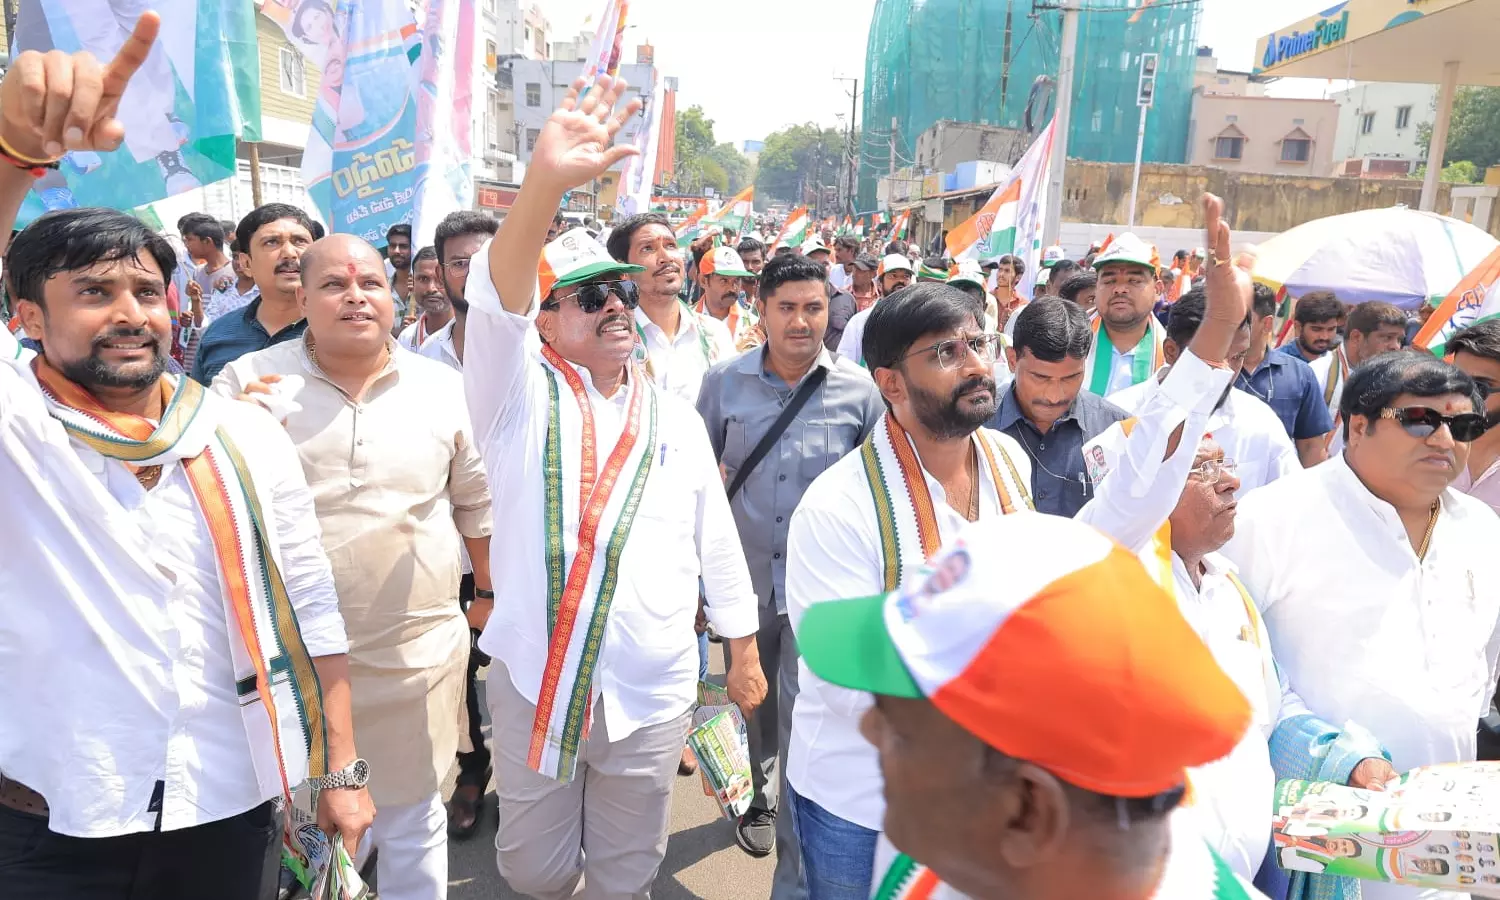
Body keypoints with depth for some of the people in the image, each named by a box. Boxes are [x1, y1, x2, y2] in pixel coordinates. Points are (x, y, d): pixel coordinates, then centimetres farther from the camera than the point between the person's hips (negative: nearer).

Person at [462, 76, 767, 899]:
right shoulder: (521, 395, -3)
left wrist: (744, 654, 10)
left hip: (654, 690, 2)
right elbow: (493, 300, -23)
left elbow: (715, 539, 9)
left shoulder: (675, 418, 6)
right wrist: (546, 180, -38)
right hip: (533, 679, -1)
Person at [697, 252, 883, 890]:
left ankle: (797, 878, 14)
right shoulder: (724, 382, -3)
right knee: (756, 705, 22)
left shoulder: (860, 391, -6)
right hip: (746, 577, 2)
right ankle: (761, 799, 49)